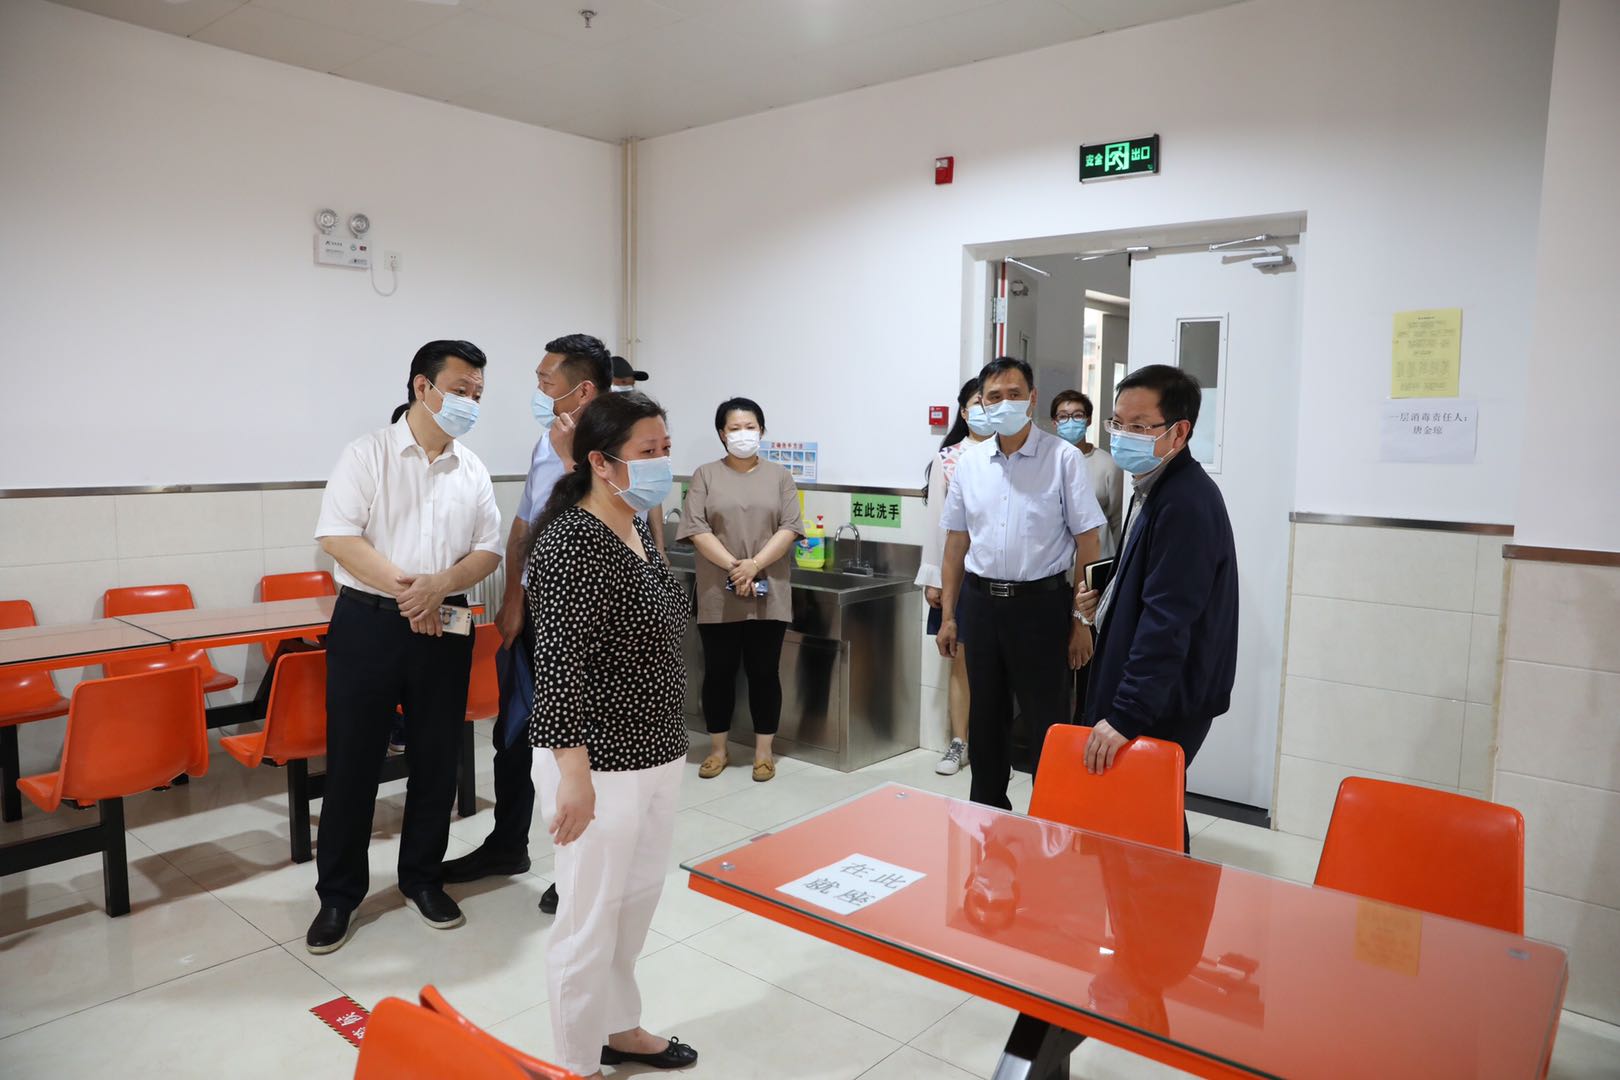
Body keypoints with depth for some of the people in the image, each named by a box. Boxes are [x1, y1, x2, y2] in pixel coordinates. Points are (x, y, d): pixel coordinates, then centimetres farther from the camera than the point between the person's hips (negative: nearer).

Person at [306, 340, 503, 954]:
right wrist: (403, 585, -20)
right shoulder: (370, 453, -3)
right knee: (352, 760, 4)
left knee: (437, 759, 11)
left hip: (445, 629, 4)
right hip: (368, 623, -3)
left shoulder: (473, 470, 8)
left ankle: (422, 878, 28)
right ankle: (338, 893, 20)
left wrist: (437, 586, -15)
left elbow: (488, 551, 3)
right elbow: (337, 536, -11)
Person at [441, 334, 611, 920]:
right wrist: (512, 601, 8)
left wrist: (571, 456, -26)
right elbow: (523, 525, 13)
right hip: (530, 609, 8)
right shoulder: (545, 442, 7)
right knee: (514, 731, 19)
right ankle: (507, 845, 40)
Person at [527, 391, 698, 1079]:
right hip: (601, 763, -9)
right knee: (591, 916, 7)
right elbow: (558, 664, -22)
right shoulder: (569, 543, -20)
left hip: (656, 753, 9)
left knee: (639, 901, 21)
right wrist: (574, 774, -23)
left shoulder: (639, 530, 7)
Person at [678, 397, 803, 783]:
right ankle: (717, 750, 22)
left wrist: (755, 565, -15)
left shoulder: (779, 476, 8)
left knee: (764, 672, 5)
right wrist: (733, 566, -16)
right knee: (719, 672, 8)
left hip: (768, 595, 0)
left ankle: (763, 752, 17)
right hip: (718, 595, 0)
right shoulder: (706, 475, 5)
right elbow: (696, 529, -5)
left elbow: (789, 528, -2)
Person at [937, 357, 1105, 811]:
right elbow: (956, 544, 11)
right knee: (985, 717, 16)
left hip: (1041, 603, -4)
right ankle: (986, 808, 33)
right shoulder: (968, 464, 6)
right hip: (981, 601, 4)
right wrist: (948, 616, 10)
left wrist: (1082, 621, -10)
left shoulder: (1063, 459, -7)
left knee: (1048, 722, 4)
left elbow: (1087, 545, -7)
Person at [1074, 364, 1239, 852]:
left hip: (1164, 705, -10)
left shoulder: (1187, 503, -22)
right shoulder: (1154, 489, 10)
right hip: (1145, 689, 10)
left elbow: (1168, 620, -27)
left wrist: (1125, 716, -27)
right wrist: (1108, 597, 4)